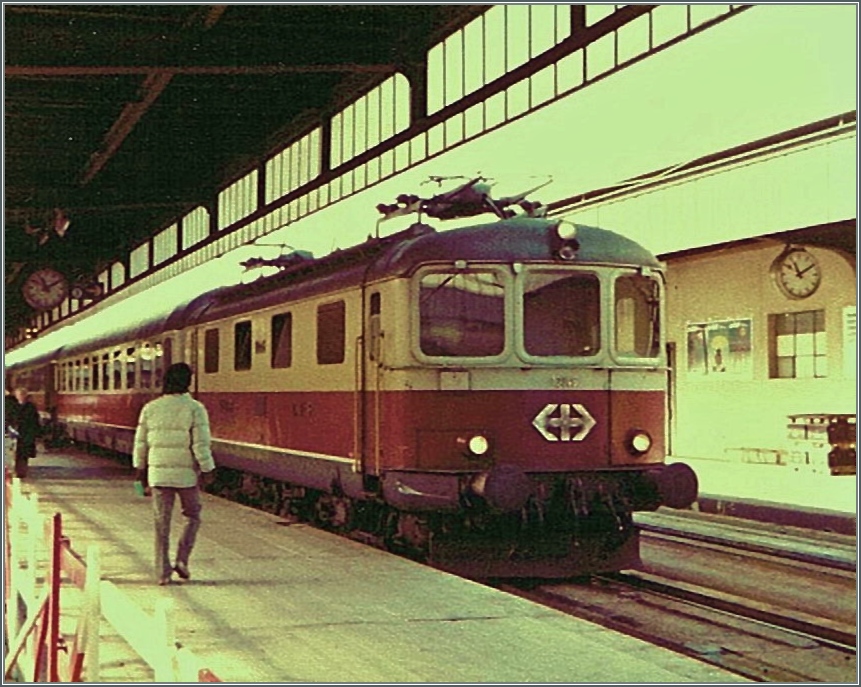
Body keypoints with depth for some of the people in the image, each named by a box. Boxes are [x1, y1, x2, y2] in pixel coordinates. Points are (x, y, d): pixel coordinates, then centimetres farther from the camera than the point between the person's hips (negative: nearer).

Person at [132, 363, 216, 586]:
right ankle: (182, 559, 2)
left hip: (158, 473, 3)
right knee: (192, 517, 16)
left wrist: (140, 467, 21)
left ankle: (163, 571, 6)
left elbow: (140, 442, 9)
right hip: (186, 474, -3)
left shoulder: (150, 408, 4)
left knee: (162, 523, 7)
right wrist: (207, 470, -5)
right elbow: (201, 444, -13)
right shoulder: (195, 409, -8)